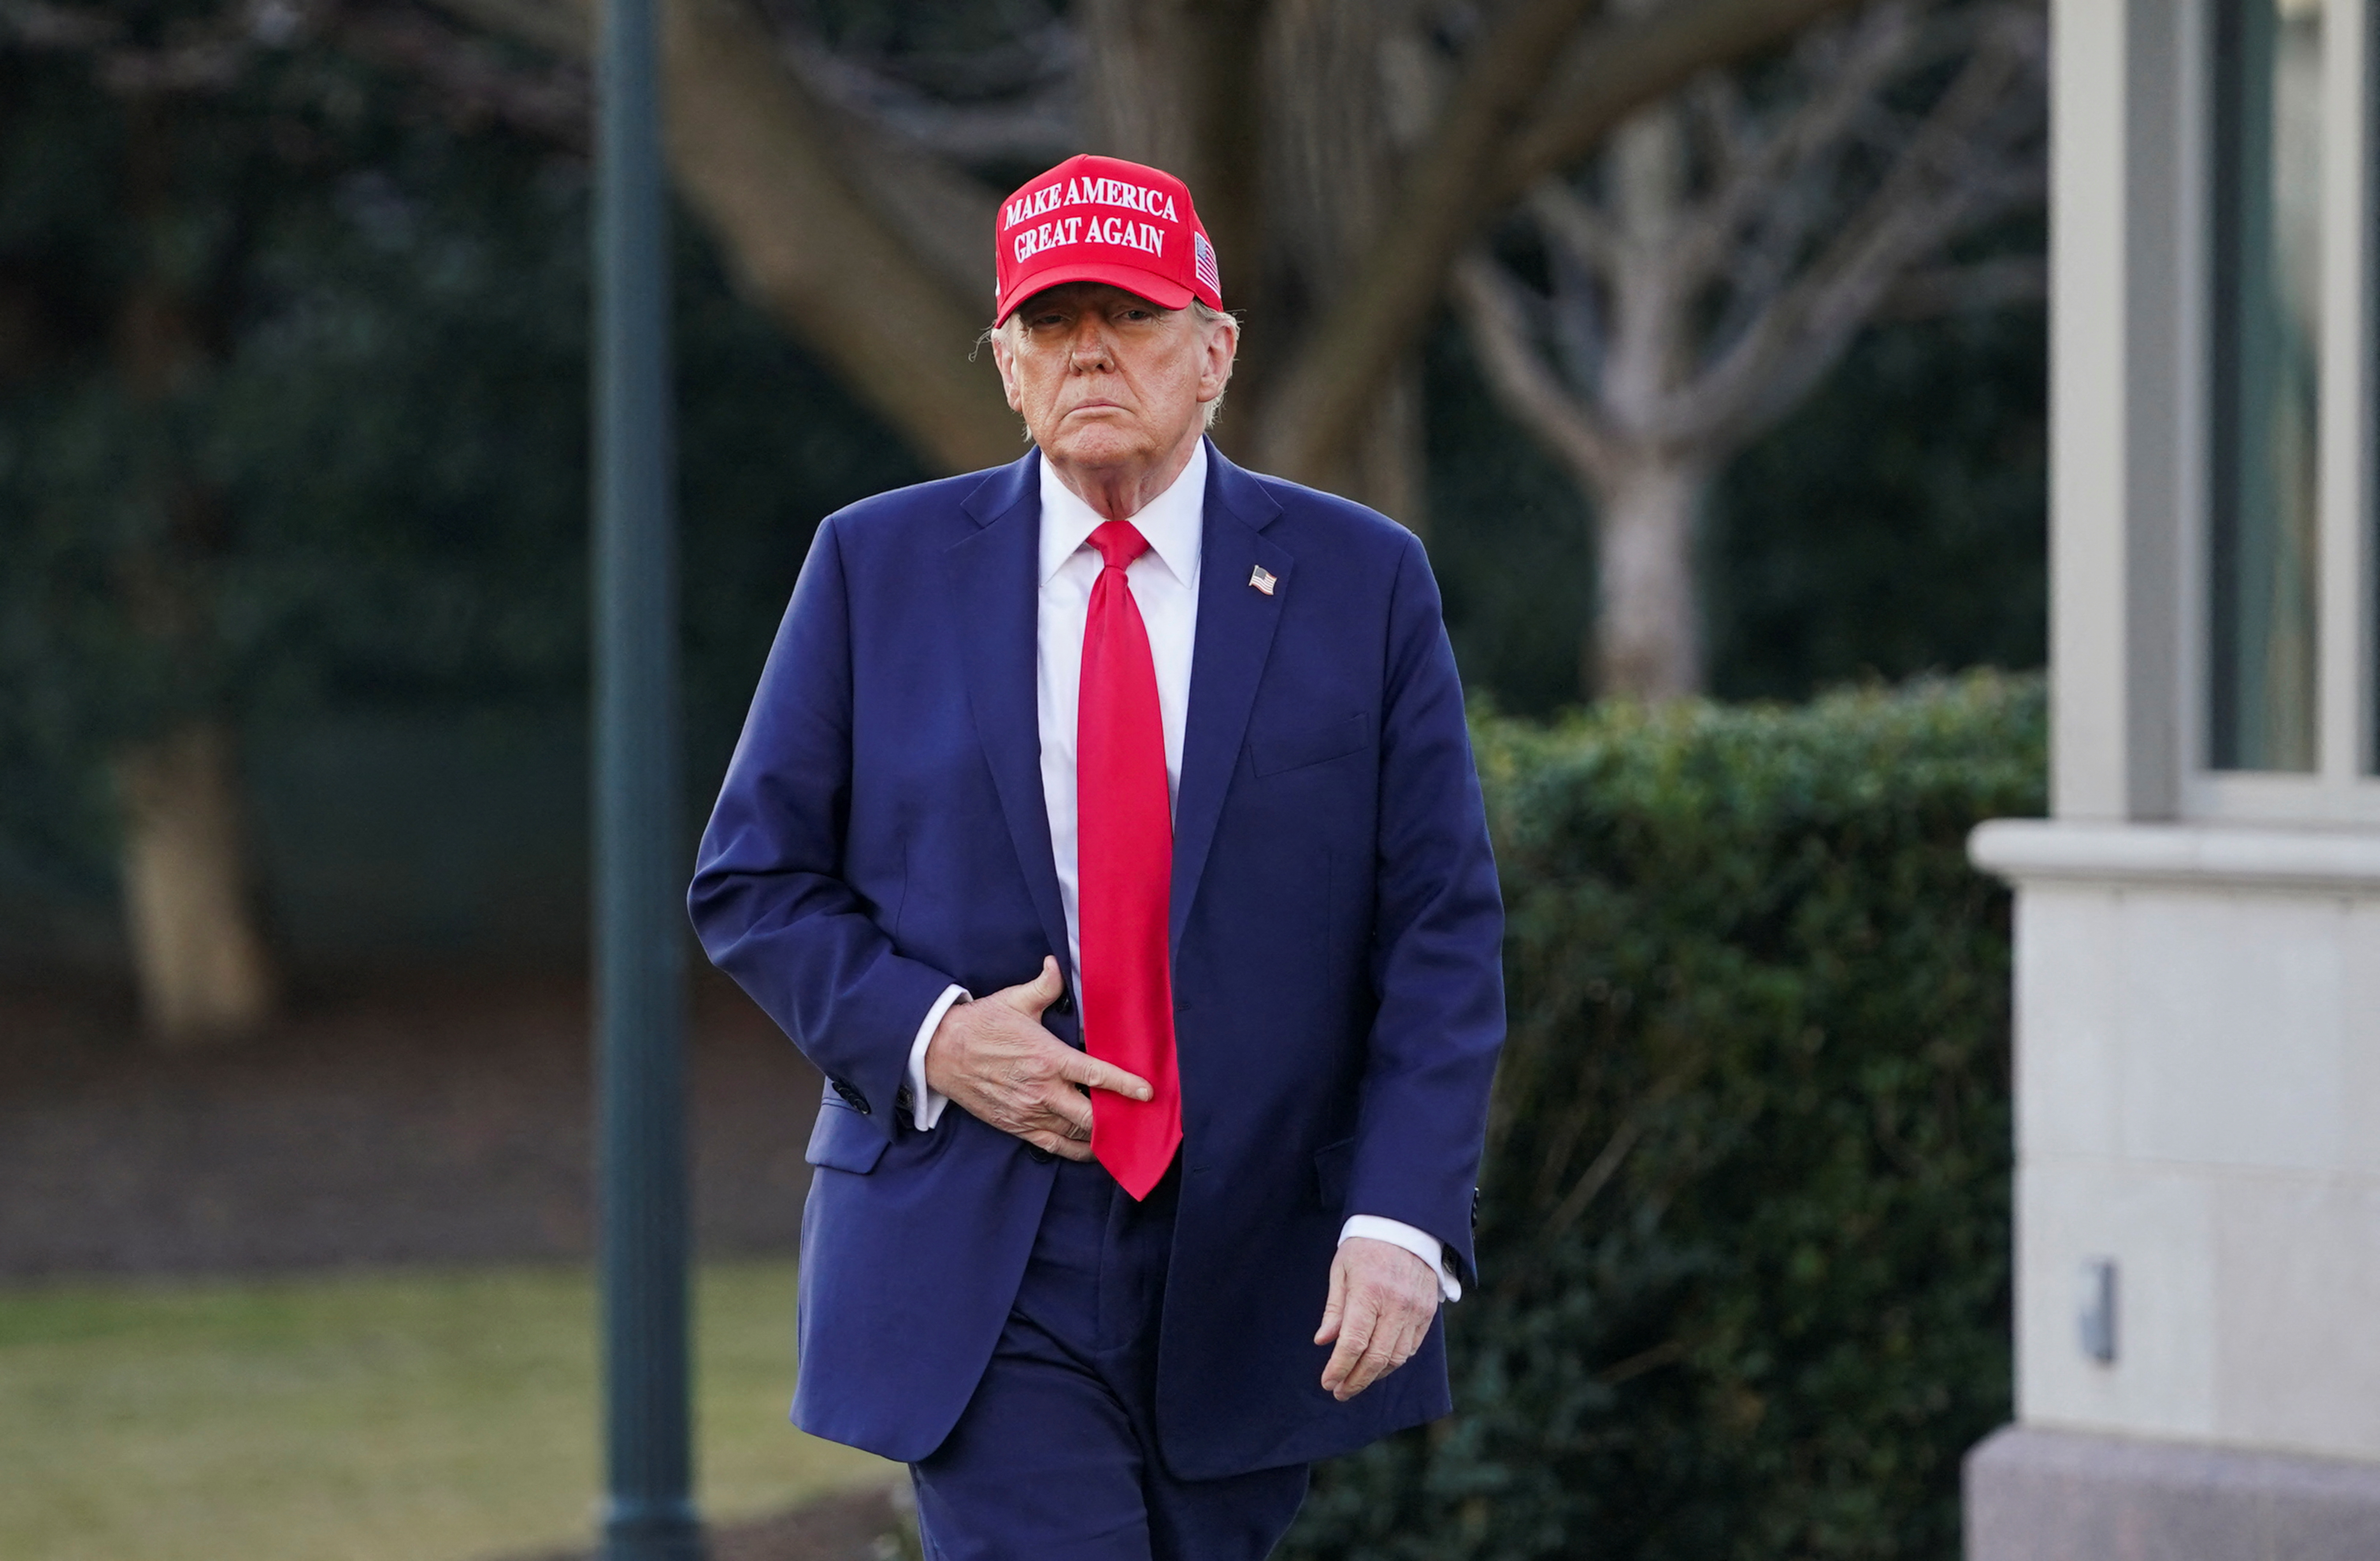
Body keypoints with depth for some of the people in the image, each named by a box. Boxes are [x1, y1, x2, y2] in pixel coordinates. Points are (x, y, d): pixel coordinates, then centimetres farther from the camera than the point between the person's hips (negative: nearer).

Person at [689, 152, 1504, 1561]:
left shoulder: (1360, 581, 2)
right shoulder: (880, 567, 4)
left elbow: (1442, 933, -1)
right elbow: (754, 880, 7)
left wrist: (1402, 1221, -13)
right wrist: (924, 1035, -12)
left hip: (1257, 1275, 1)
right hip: (980, 1276, -1)